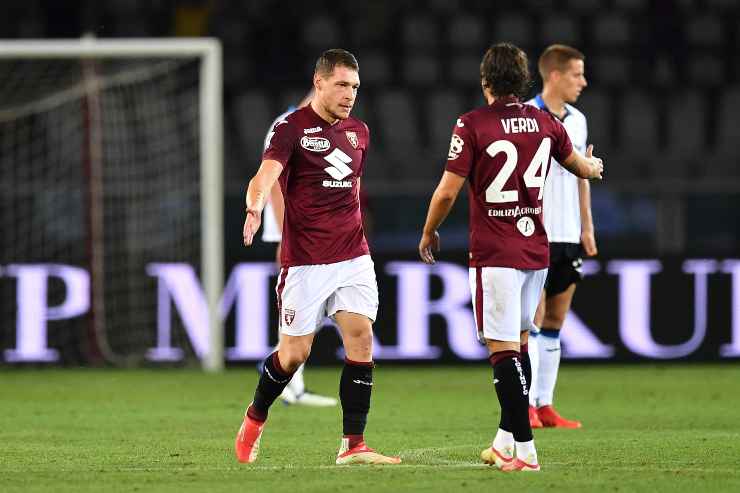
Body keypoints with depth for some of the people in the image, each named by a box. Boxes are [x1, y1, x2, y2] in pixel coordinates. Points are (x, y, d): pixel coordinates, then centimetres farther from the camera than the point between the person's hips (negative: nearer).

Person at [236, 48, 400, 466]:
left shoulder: (358, 132, 13)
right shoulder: (292, 128, -7)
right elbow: (267, 174, -23)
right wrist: (255, 207, -43)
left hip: (353, 255, 5)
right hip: (305, 259, -5)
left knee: (361, 337, -10)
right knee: (295, 351, 0)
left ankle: (353, 445, -9)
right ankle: (256, 418, 29)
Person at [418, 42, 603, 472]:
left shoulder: (473, 125, -11)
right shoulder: (545, 123, 6)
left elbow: (448, 191, -12)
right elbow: (583, 168, 23)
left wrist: (429, 233, 6)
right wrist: (594, 165, 48)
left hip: (496, 255, -6)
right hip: (536, 249, 6)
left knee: (504, 349, -6)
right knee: (518, 343, 18)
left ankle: (524, 449, -13)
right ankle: (507, 437, 23)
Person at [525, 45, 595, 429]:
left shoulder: (577, 120, 13)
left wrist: (587, 227, 15)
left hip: (568, 236, 7)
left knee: (555, 320, 8)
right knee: (532, 319, -8)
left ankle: (544, 405, 11)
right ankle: (525, 405, -7)